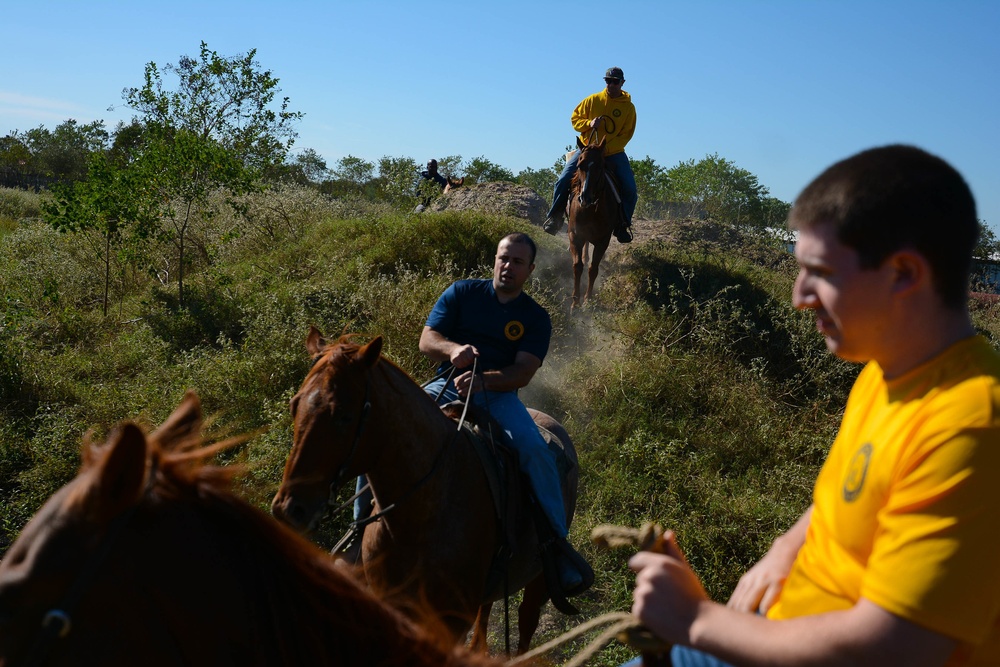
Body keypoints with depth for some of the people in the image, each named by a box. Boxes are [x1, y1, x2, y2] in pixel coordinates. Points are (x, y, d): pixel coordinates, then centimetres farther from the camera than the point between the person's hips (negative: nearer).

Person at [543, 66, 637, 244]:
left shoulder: (629, 107, -2)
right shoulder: (592, 100, 1)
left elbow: (626, 134, -6)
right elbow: (574, 118, 6)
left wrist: (607, 149, -20)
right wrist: (589, 123, -15)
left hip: (614, 153, 0)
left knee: (630, 189, -16)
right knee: (563, 180, -15)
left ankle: (622, 224, 4)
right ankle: (555, 216, 3)